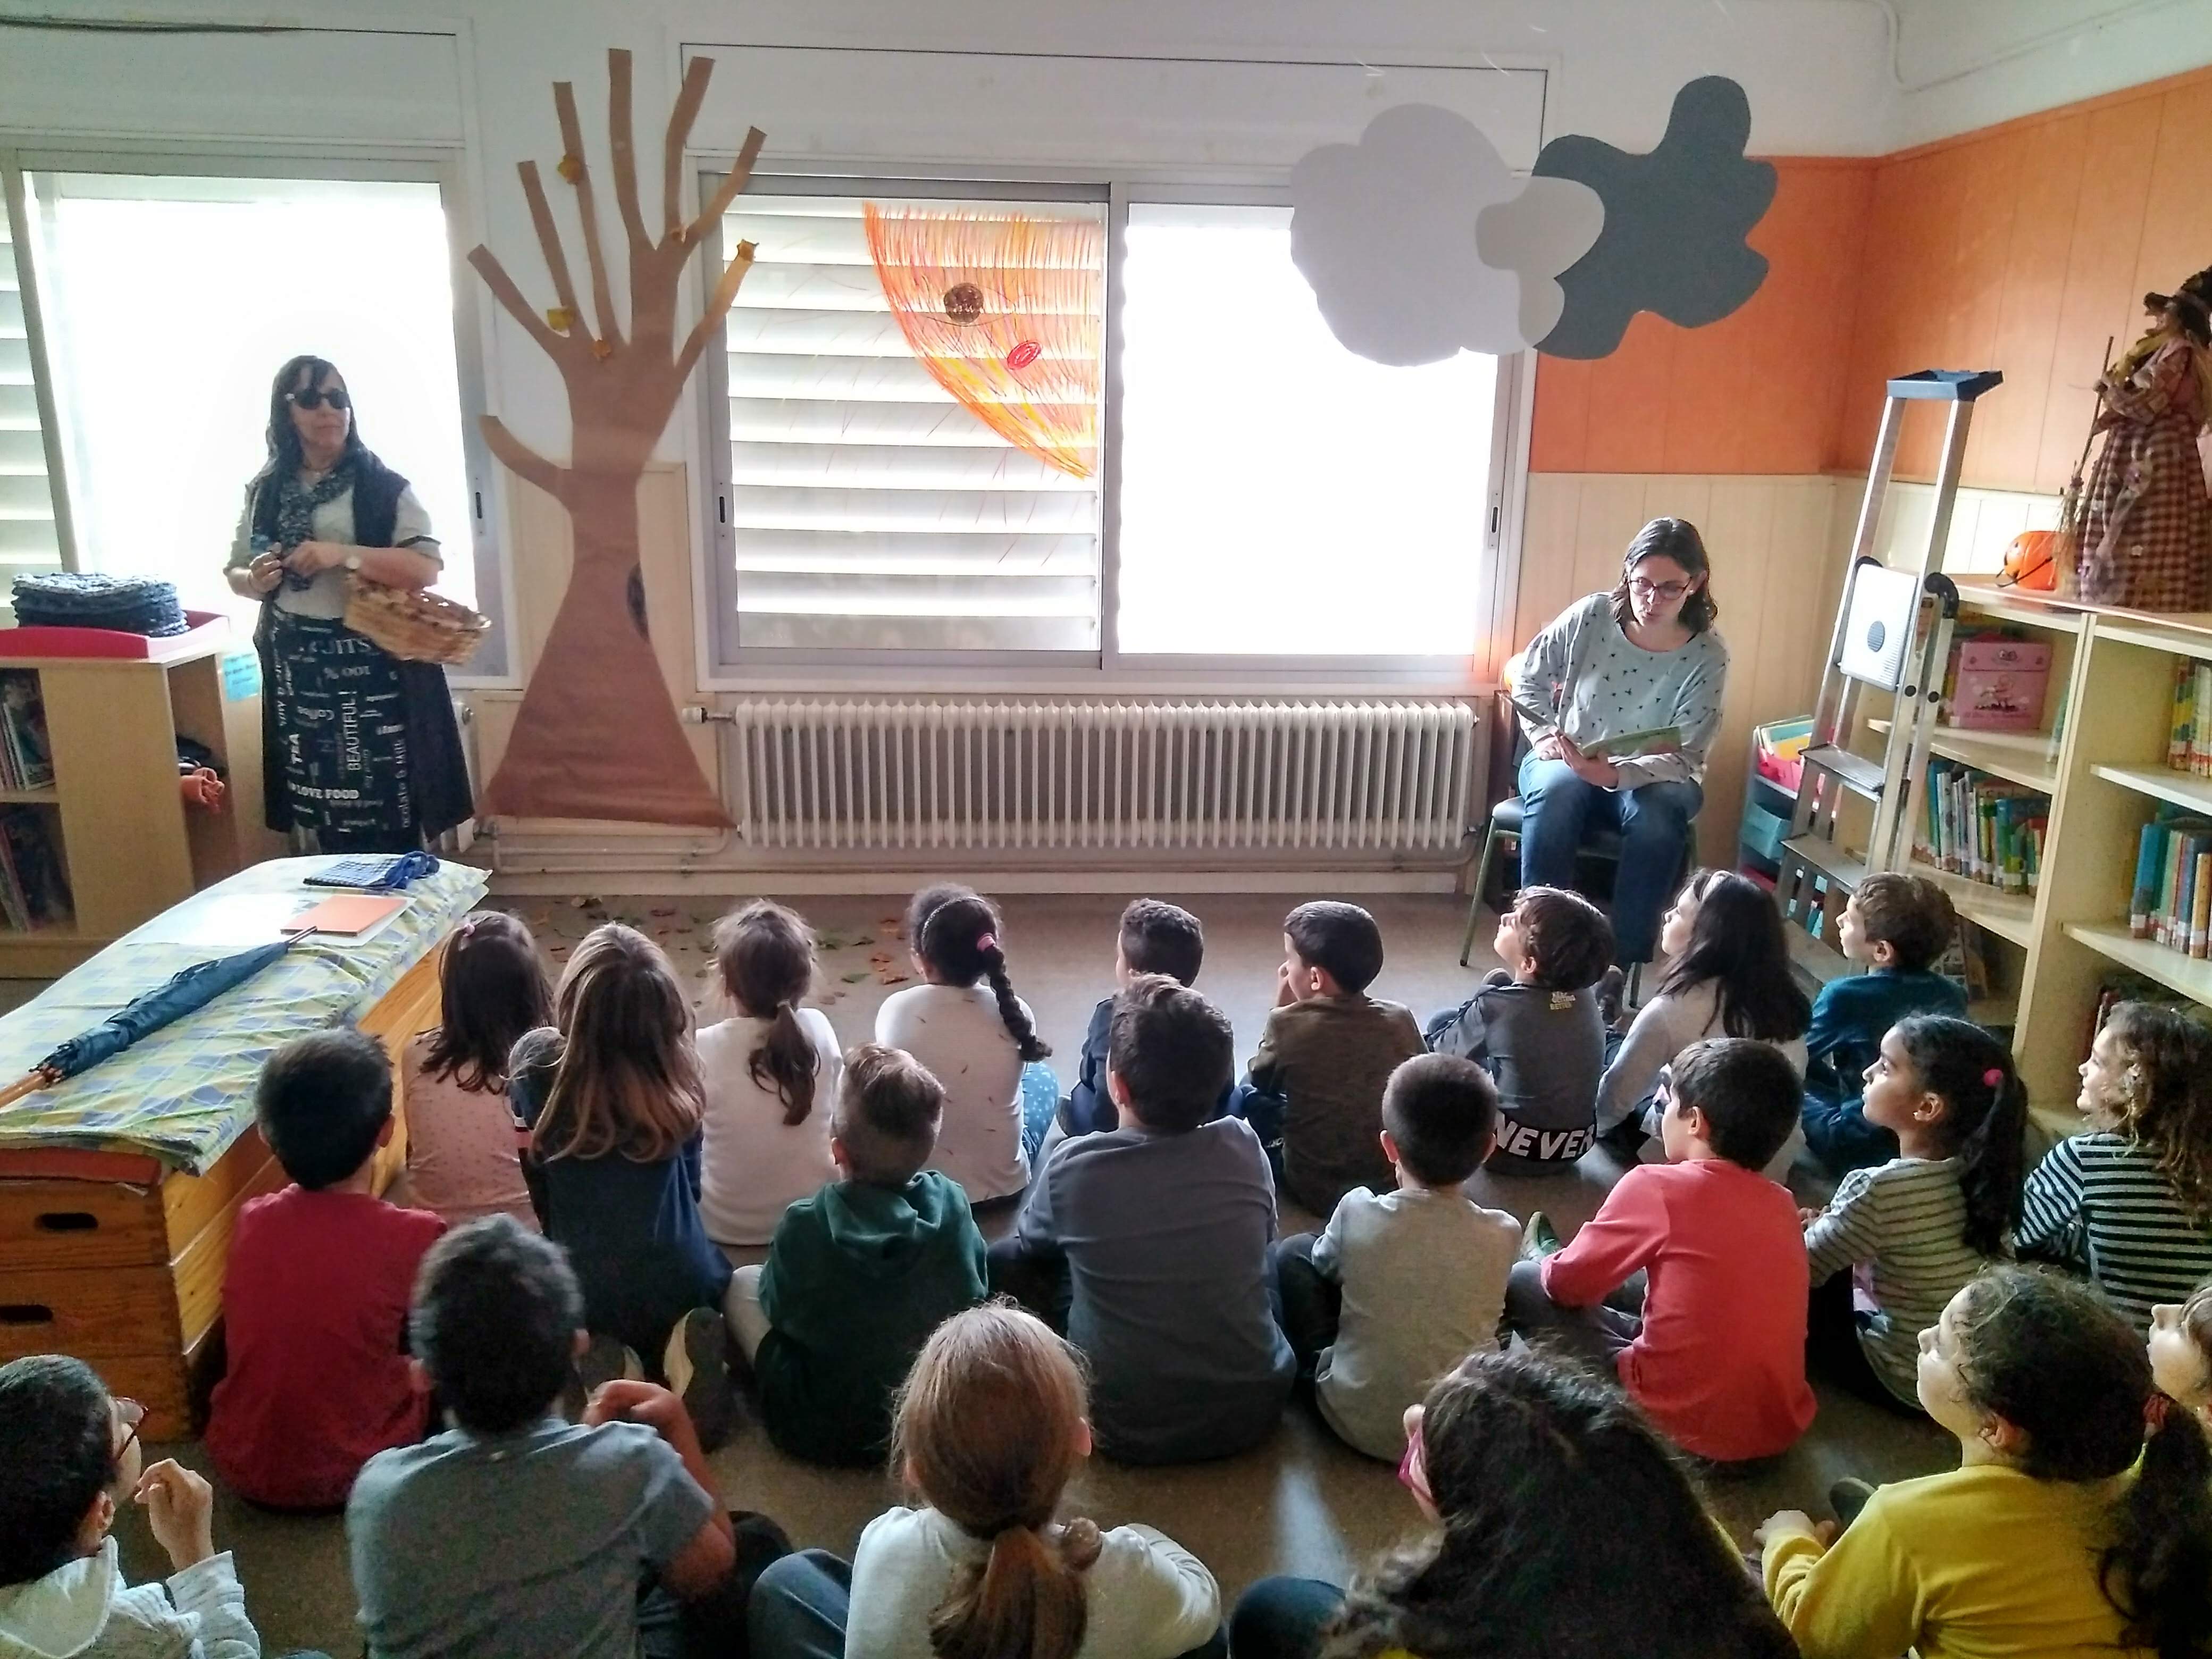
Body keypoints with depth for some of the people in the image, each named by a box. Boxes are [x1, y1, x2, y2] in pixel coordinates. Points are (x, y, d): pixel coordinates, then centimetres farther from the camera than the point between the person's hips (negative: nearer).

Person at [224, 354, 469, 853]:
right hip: (298, 669, 4)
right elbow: (235, 571, 18)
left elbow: (427, 568, -11)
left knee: (389, 815, -5)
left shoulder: (383, 486, -1)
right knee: (324, 815, 5)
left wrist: (345, 555, -21)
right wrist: (255, 581, -6)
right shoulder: (265, 492, 10)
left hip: (374, 665, -3)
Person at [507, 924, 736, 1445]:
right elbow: (691, 1183, 3)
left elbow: (539, 1183, -1)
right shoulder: (675, 1069, -11)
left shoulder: (537, 1065, -15)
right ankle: (682, 1346, 0)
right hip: (682, 1282, 0)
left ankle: (601, 1363, 1)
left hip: (583, 1294, 0)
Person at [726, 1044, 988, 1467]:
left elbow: (779, 1307, -6)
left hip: (826, 1435, -3)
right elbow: (975, 1292, -1)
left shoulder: (805, 1226, -25)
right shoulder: (951, 1203, -18)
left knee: (742, 1282, 12)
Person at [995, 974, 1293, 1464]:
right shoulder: (1245, 1148, -12)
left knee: (1005, 1259, 12)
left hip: (1128, 1430, -3)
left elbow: (1031, 1246, 6)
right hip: (1253, 1411, 3)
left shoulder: (1076, 1167, -17)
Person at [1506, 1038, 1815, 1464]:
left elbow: (1569, 1283, -4)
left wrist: (1552, 1267, 19)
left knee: (1524, 1283, 6)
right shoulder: (1781, 1205, 2)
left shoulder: (1657, 1186, -15)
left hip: (1685, 1425, -6)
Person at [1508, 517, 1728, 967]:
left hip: (1654, 776, -1)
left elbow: (1683, 757, -16)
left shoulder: (1707, 656, -13)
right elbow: (1528, 675, 6)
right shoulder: (1590, 616, -9)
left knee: (1657, 814, -35)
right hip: (1568, 764, 1)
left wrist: (1618, 774, -33)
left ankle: (1626, 962, -26)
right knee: (1554, 791, -34)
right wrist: (1544, 736, -7)